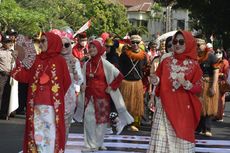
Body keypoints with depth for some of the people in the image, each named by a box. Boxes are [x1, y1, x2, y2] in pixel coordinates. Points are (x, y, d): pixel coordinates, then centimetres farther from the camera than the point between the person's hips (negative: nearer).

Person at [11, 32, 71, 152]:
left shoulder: (60, 60, -3)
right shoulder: (38, 59, 11)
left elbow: (66, 82, -1)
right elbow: (28, 77, 10)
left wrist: (56, 96, 6)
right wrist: (18, 61, 6)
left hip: (51, 105, -5)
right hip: (36, 104, 5)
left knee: (50, 133, -2)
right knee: (37, 133, 8)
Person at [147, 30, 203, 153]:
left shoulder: (194, 65, 0)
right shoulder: (166, 62, 7)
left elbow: (199, 88, -1)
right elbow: (158, 81, 13)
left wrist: (186, 84, -19)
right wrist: (155, 81, -9)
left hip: (183, 108, -2)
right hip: (165, 107, 2)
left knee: (181, 138, 1)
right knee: (162, 138, -1)